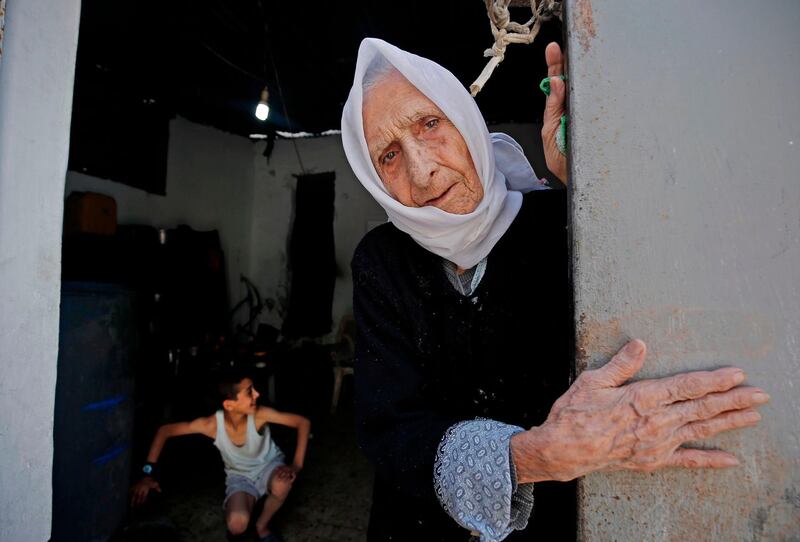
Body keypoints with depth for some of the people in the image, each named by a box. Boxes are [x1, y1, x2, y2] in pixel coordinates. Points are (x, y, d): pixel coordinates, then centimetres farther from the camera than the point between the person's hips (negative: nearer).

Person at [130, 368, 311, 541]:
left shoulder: (260, 414, -32)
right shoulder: (213, 424, -29)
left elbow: (303, 422, -29)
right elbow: (164, 431, -19)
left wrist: (296, 465, -35)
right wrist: (148, 473, -22)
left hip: (268, 466, 0)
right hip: (240, 476, 0)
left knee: (282, 484, -36)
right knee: (237, 526, -28)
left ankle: (262, 525, -4)